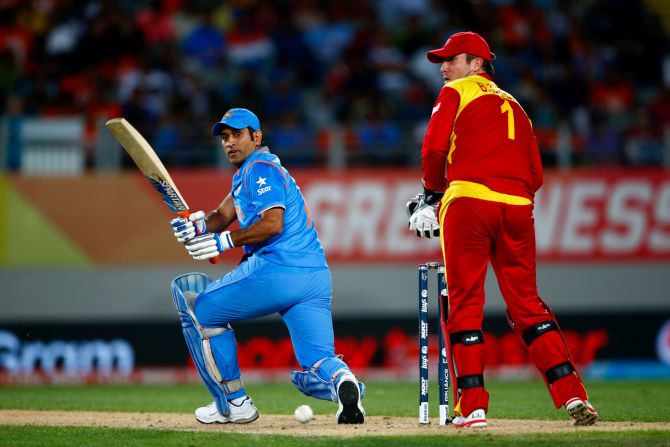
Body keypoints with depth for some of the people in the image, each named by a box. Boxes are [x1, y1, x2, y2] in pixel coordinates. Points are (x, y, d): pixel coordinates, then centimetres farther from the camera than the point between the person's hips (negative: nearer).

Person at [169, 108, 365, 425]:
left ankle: (234, 403, 13)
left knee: (199, 309, 13)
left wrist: (224, 241, -13)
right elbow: (223, 216, 22)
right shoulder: (247, 173, 28)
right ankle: (341, 380, -34)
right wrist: (198, 224, 1)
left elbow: (272, 223, -17)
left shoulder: (261, 168, -3)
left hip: (275, 272, -9)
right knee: (317, 364, 3)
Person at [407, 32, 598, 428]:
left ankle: (472, 406, -7)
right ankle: (573, 395, -5)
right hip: (518, 206, 5)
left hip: (468, 200, -5)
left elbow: (435, 147, -5)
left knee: (465, 302, -1)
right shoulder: (514, 106, 27)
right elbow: (536, 174, 20)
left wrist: (433, 194, 7)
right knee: (526, 303, 7)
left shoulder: (457, 92, 9)